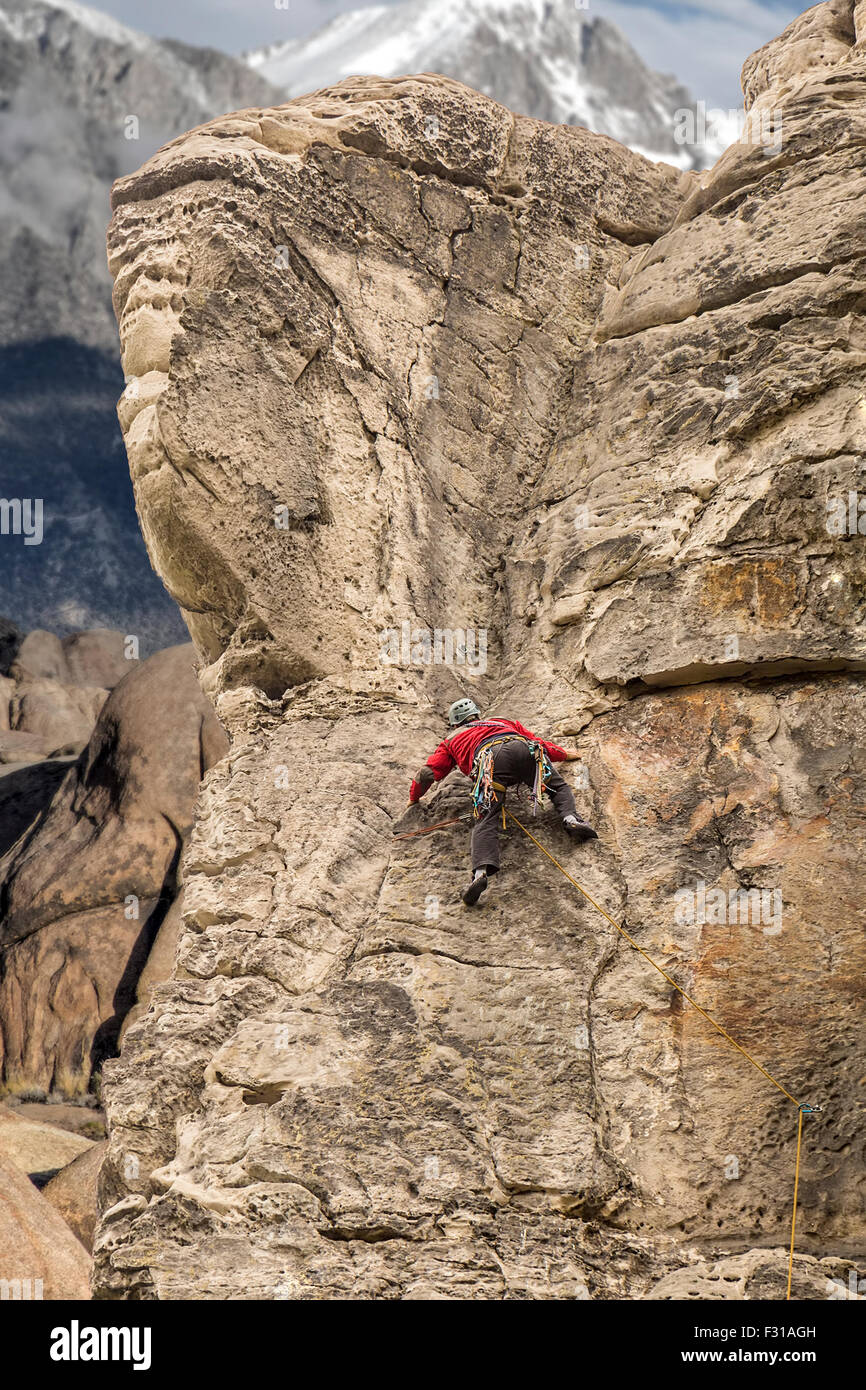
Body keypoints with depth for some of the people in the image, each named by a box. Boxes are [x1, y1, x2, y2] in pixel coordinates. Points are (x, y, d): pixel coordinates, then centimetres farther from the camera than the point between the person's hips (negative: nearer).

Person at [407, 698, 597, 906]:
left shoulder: (452, 740, 39)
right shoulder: (505, 722, 47)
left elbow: (426, 773, 31)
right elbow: (538, 741, 48)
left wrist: (414, 799, 48)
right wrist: (565, 754, 65)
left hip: (489, 755, -2)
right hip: (524, 748, 2)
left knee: (486, 820, -14)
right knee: (558, 786, 22)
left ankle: (482, 871, -37)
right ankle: (571, 818, -8)